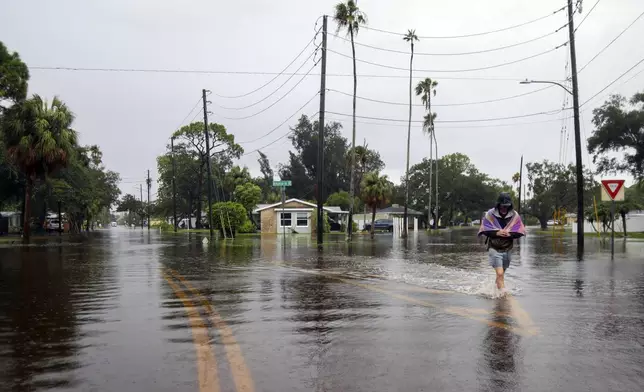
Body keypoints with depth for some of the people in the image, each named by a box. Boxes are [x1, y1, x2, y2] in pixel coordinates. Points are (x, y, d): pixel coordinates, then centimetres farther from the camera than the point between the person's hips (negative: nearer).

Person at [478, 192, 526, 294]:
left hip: (508, 249, 3)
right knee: (500, 273, -15)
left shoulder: (515, 215, -3)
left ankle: (496, 288, 41)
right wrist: (496, 233, -20)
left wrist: (509, 233, -19)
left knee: (501, 273, 19)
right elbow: (484, 230, -6)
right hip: (494, 248, -3)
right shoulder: (490, 215, -8)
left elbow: (520, 231, -1)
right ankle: (503, 292, -15)